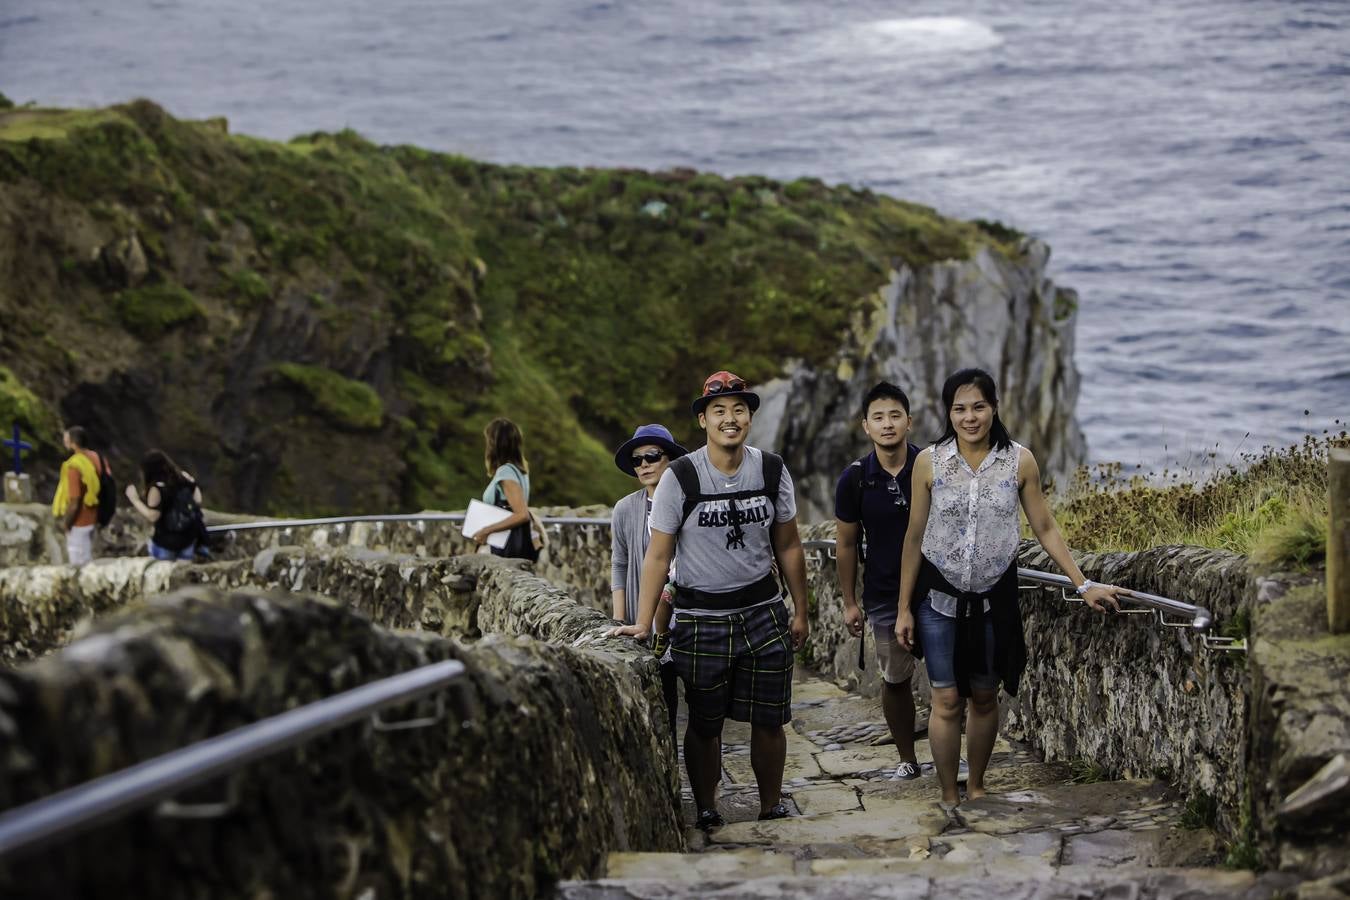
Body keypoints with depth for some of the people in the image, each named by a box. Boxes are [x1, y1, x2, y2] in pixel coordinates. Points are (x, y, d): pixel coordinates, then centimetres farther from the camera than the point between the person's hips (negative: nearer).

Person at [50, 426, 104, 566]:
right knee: (87, 559, 25)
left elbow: (74, 501, -27)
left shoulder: (74, 466, -29)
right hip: (93, 516, 8)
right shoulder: (97, 458, -4)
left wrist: (66, 522, -12)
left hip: (79, 521, -8)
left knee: (79, 563, 10)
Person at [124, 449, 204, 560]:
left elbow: (152, 517, -23)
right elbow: (198, 501, -2)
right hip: (189, 537, 6)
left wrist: (135, 499, -14)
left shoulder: (156, 488, -25)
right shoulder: (184, 476, -7)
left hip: (166, 544, -6)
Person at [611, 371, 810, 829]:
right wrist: (644, 623, -10)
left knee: (768, 720, 6)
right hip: (700, 617, -2)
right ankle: (706, 810, 19)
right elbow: (658, 555, -7)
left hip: (762, 611, 3)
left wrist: (800, 612, 12)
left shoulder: (772, 471, 1)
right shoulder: (680, 478, -10)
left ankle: (771, 808, 21)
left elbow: (788, 546, 10)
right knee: (705, 723, 5)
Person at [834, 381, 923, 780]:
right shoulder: (855, 480, -4)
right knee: (894, 679, 9)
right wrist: (849, 602, 5)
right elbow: (846, 544, 5)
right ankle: (907, 758, 23)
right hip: (885, 594, 1)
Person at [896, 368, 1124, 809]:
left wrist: (1083, 585, -2)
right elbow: (915, 537, 0)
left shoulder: (1019, 461, -5)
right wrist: (904, 608, 1)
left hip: (994, 596, 1)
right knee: (947, 699, -1)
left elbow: (1045, 529, 2)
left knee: (984, 697, 11)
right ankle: (949, 797, 11)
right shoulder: (930, 462, -7)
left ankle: (976, 786, 28)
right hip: (939, 595, -1)